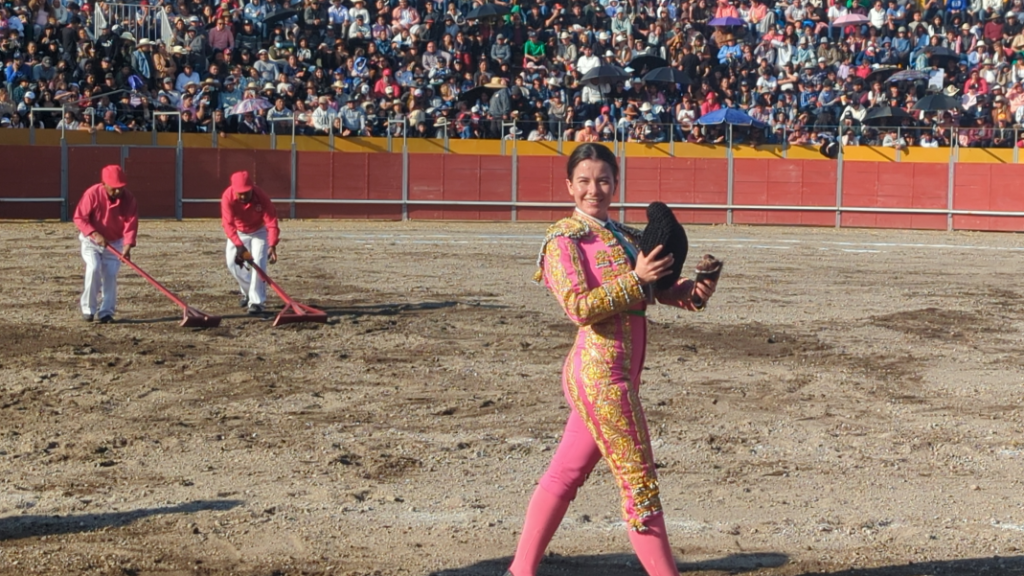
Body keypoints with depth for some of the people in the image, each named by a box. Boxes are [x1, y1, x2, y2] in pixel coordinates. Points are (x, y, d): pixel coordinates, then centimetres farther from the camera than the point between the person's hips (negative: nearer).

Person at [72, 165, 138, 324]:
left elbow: (131, 222, -18)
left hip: (115, 243, 2)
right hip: (91, 241, -2)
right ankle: (88, 309, -9)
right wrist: (95, 234, -30)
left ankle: (106, 312, 5)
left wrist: (127, 245, -32)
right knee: (93, 269, -21)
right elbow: (79, 217, -17)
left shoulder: (128, 198, -14)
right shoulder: (92, 194, -20)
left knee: (111, 275, -6)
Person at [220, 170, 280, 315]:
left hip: (259, 231, -2)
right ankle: (247, 292, 24)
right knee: (233, 262, -1)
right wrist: (239, 246, -47)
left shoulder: (261, 196, -34)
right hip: (238, 232, 2)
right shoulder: (228, 197, -32)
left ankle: (256, 301, -15)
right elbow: (228, 224, -35)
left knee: (258, 263, -16)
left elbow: (272, 222, -36)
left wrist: (272, 245, -50)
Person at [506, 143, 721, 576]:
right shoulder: (565, 239, -9)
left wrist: (695, 290, -7)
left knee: (565, 475, 14)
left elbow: (657, 290, 12)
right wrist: (636, 279, -19)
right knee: (640, 484, -1)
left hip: (617, 374, 8)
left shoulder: (624, 236, 13)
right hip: (600, 374, -8)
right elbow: (579, 308, -19)